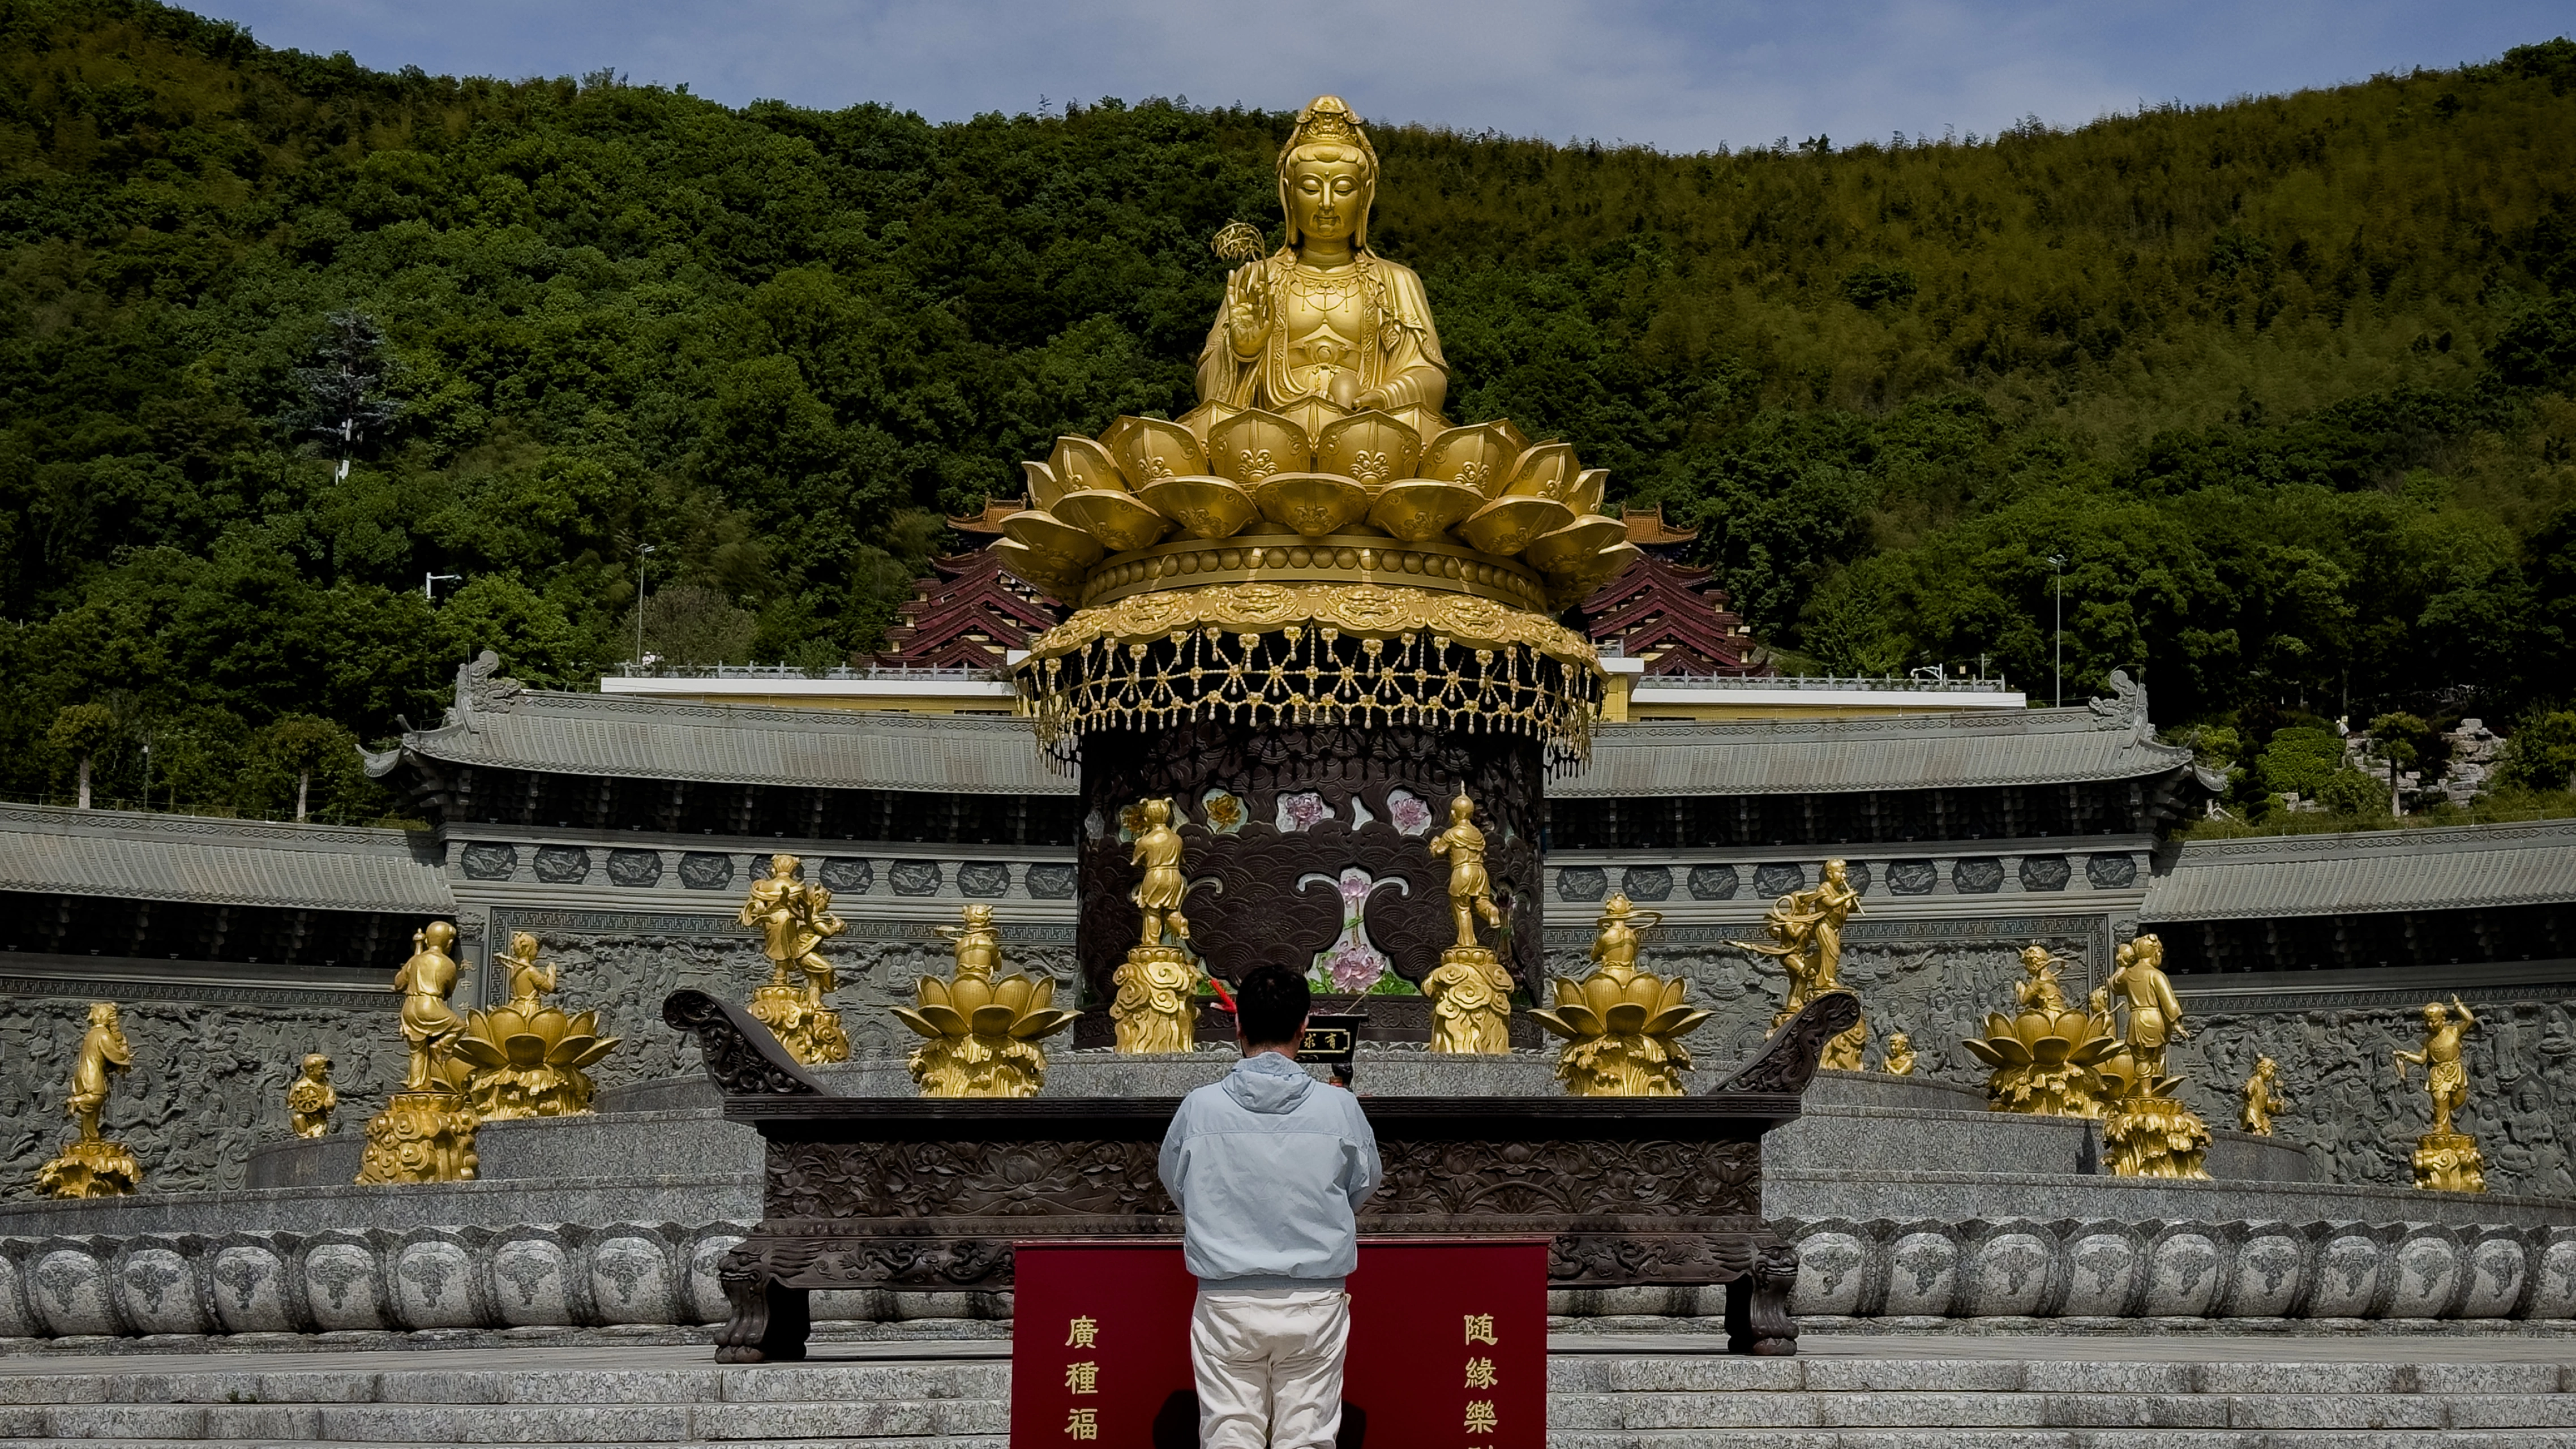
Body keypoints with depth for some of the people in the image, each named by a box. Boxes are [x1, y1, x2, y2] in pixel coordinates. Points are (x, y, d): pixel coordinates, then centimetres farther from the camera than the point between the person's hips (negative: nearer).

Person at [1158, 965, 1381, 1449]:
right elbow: (1364, 1186, 8)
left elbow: (1175, 1184, 9)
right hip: (1315, 1300, 0)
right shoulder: (1340, 1107, -7)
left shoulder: (1200, 1107, -8)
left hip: (1227, 1301, 0)